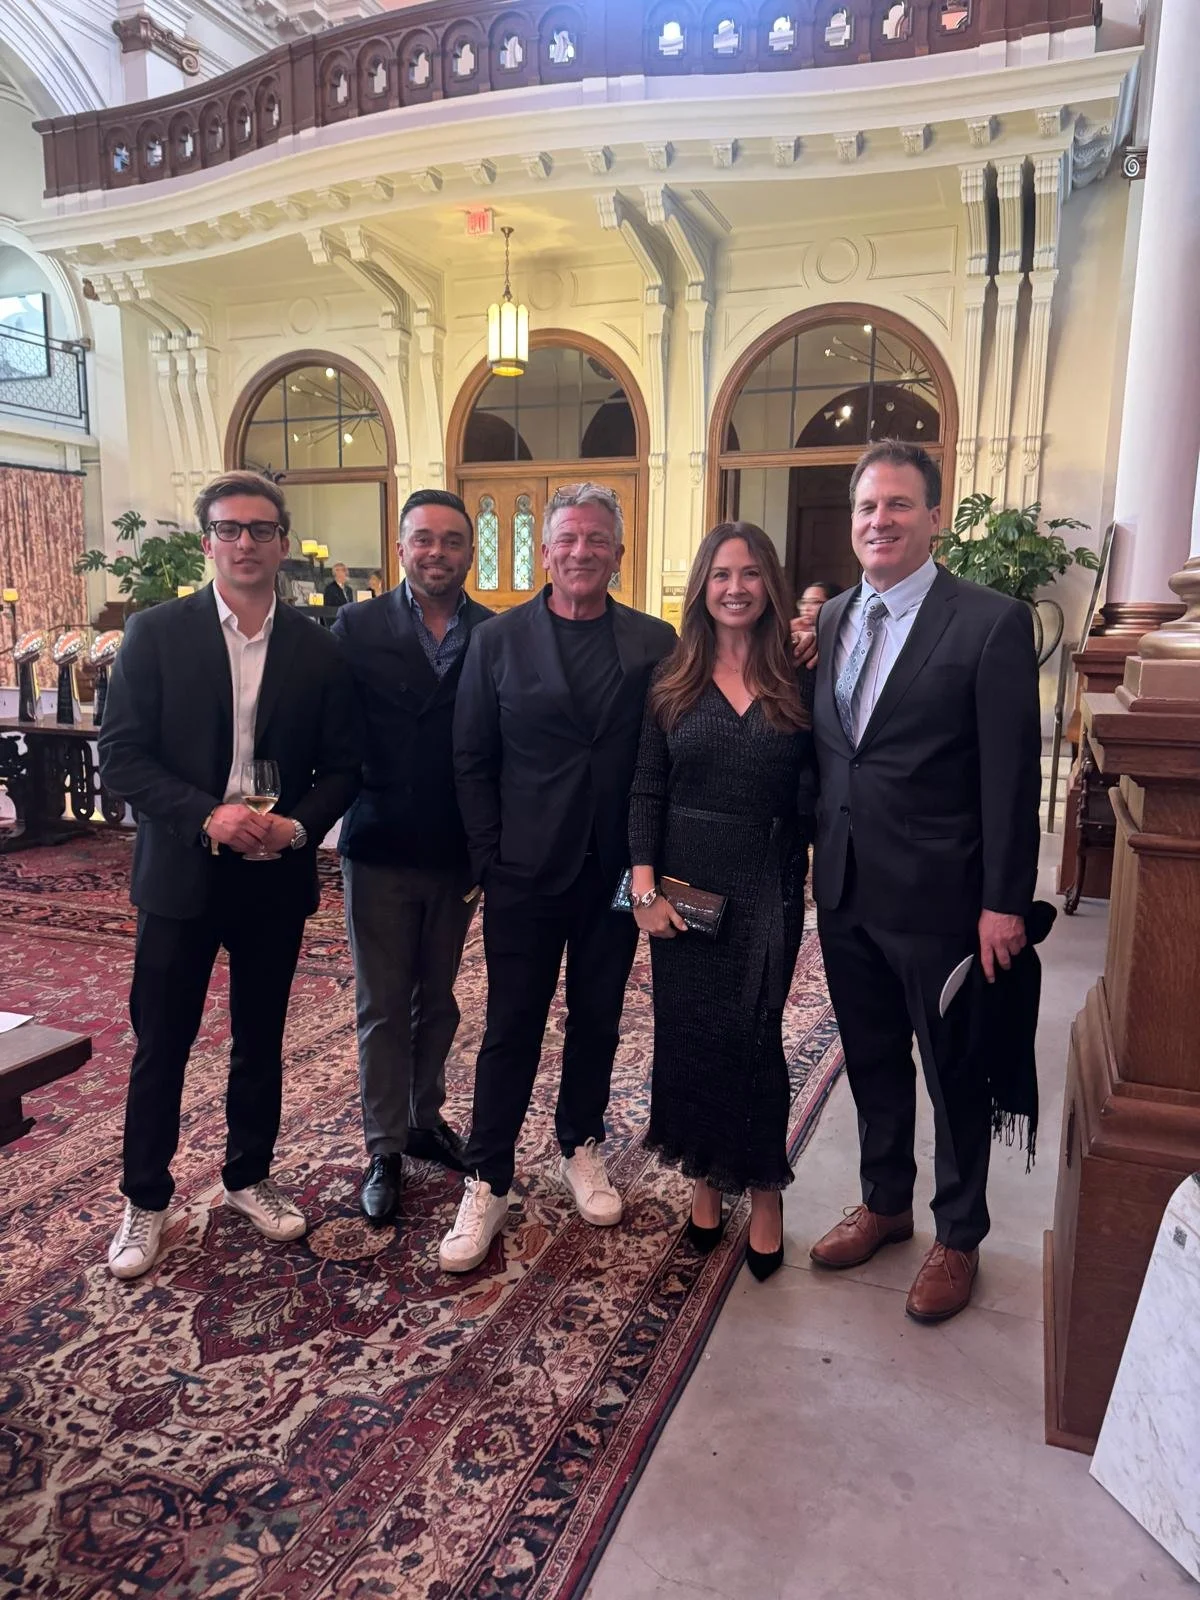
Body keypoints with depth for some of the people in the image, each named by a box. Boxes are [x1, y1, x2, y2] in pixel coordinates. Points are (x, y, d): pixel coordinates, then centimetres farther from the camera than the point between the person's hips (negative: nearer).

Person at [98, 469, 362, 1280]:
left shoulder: (318, 648, 0)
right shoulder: (156, 633, -4)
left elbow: (341, 766, 2)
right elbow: (122, 755, -8)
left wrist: (299, 826, -15)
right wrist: (207, 816, -20)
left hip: (277, 878, 2)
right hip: (181, 873, -1)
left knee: (261, 1039, 15)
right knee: (162, 1044, 9)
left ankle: (250, 1176, 35)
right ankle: (145, 1199, 28)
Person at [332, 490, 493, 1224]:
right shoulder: (358, 626, -4)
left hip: (459, 852, 2)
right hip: (380, 848, -2)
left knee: (437, 998, 17)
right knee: (383, 1005, 8)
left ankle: (426, 1117, 36)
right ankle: (384, 1148, 22)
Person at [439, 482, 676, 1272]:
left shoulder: (655, 643, 1)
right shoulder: (498, 639, -1)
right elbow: (471, 759, 0)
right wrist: (491, 855, -5)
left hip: (618, 872, 2)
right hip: (526, 872, -1)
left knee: (597, 1019, 15)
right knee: (512, 1027, 5)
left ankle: (582, 1147, 36)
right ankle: (488, 1184, 18)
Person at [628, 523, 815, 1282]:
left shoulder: (798, 679, -1)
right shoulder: (674, 679, 2)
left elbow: (815, 792, -3)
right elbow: (646, 790, -1)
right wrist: (645, 888, -7)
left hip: (767, 886, -1)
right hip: (683, 883, 2)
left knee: (752, 1038, 3)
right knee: (689, 1034, 9)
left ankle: (765, 1189, 23)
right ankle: (707, 1177, 30)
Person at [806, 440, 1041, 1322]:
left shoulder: (991, 622, -11)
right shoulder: (829, 622, 7)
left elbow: (1012, 774, -12)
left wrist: (1004, 903, -13)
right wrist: (815, 859, 5)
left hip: (939, 898, -5)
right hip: (846, 890, 5)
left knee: (955, 1074, 12)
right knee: (871, 1061, 20)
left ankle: (959, 1236, 33)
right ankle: (885, 1202, 41)